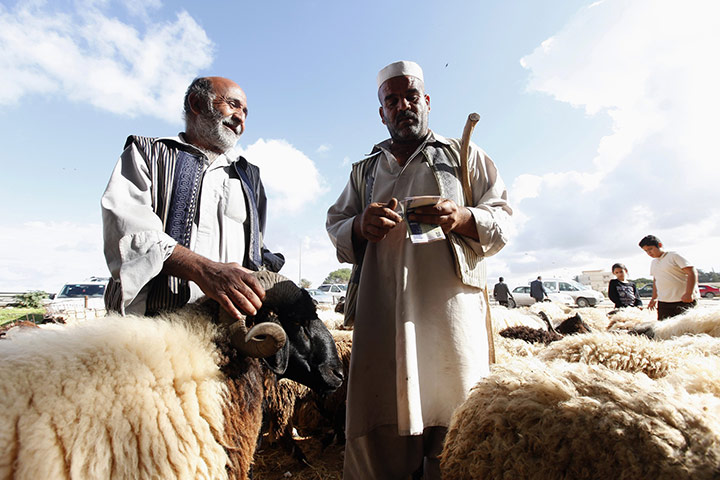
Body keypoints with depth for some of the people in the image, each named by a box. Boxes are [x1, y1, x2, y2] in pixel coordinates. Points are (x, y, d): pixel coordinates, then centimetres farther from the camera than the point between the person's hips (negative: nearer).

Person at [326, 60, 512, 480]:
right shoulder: (365, 170, 23)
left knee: (455, 421, -2)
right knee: (377, 424, 2)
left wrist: (462, 218, -12)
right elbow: (335, 225, 19)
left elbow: (502, 218, 10)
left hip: (450, 307, -1)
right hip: (381, 311, 2)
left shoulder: (463, 155, 16)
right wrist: (361, 226, -5)